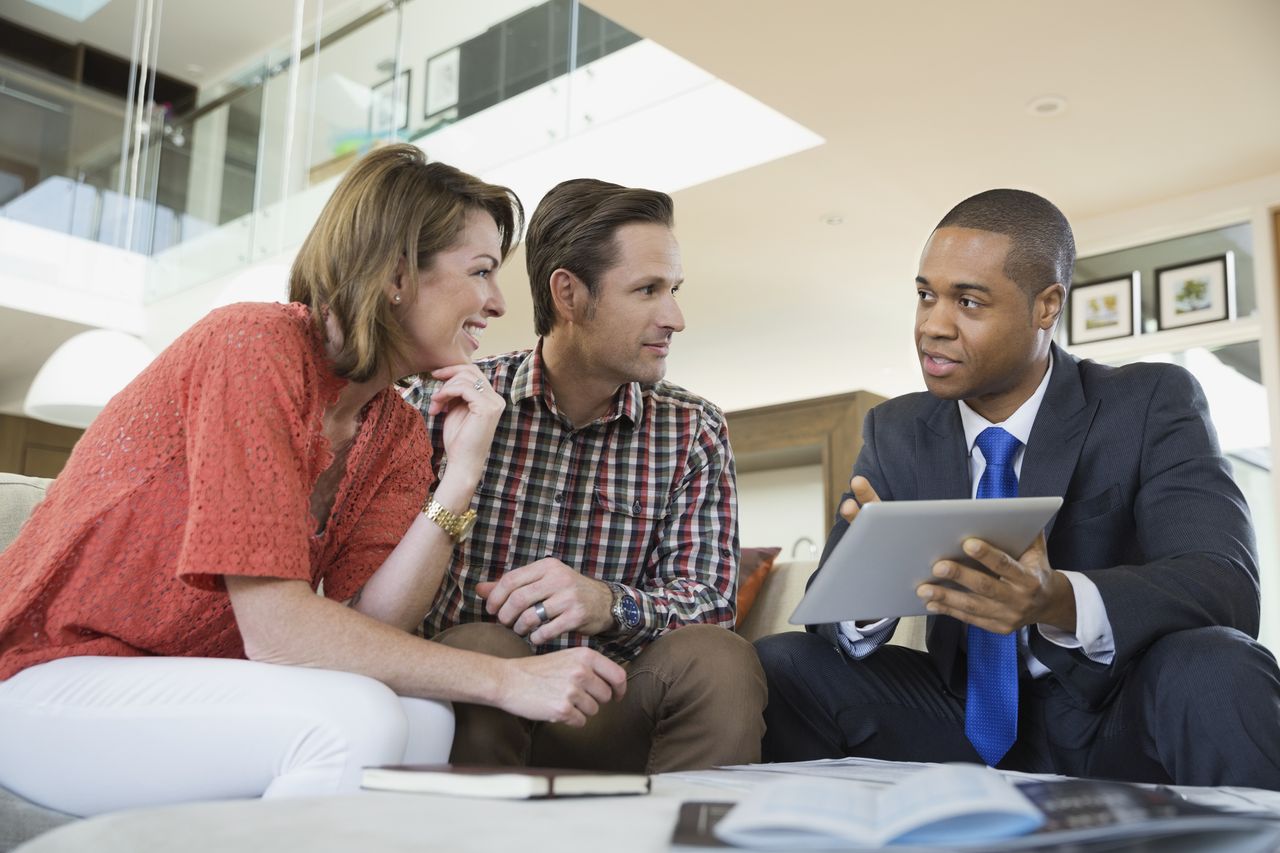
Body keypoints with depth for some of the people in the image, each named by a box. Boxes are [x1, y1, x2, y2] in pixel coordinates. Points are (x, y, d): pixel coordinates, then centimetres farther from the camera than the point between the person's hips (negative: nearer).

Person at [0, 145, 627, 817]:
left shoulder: (397, 431, 2)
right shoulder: (254, 346, -21)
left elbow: (370, 627, -10)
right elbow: (278, 631, -26)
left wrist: (463, 473, -17)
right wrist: (505, 680, -24)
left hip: (191, 683, 7)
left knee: (427, 719, -19)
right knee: (351, 721, -29)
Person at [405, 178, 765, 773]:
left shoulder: (693, 433, 6)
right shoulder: (443, 404, -2)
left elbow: (710, 600, -3)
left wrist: (610, 604, -24)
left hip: (609, 730, 2)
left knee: (720, 660, -26)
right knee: (484, 650, -33)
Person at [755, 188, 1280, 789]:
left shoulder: (1150, 404, -8)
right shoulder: (894, 433, 2)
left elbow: (1227, 582, -21)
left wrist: (1063, 602, -42)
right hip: (974, 727, 3)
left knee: (1216, 669, -34)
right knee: (777, 665, -16)